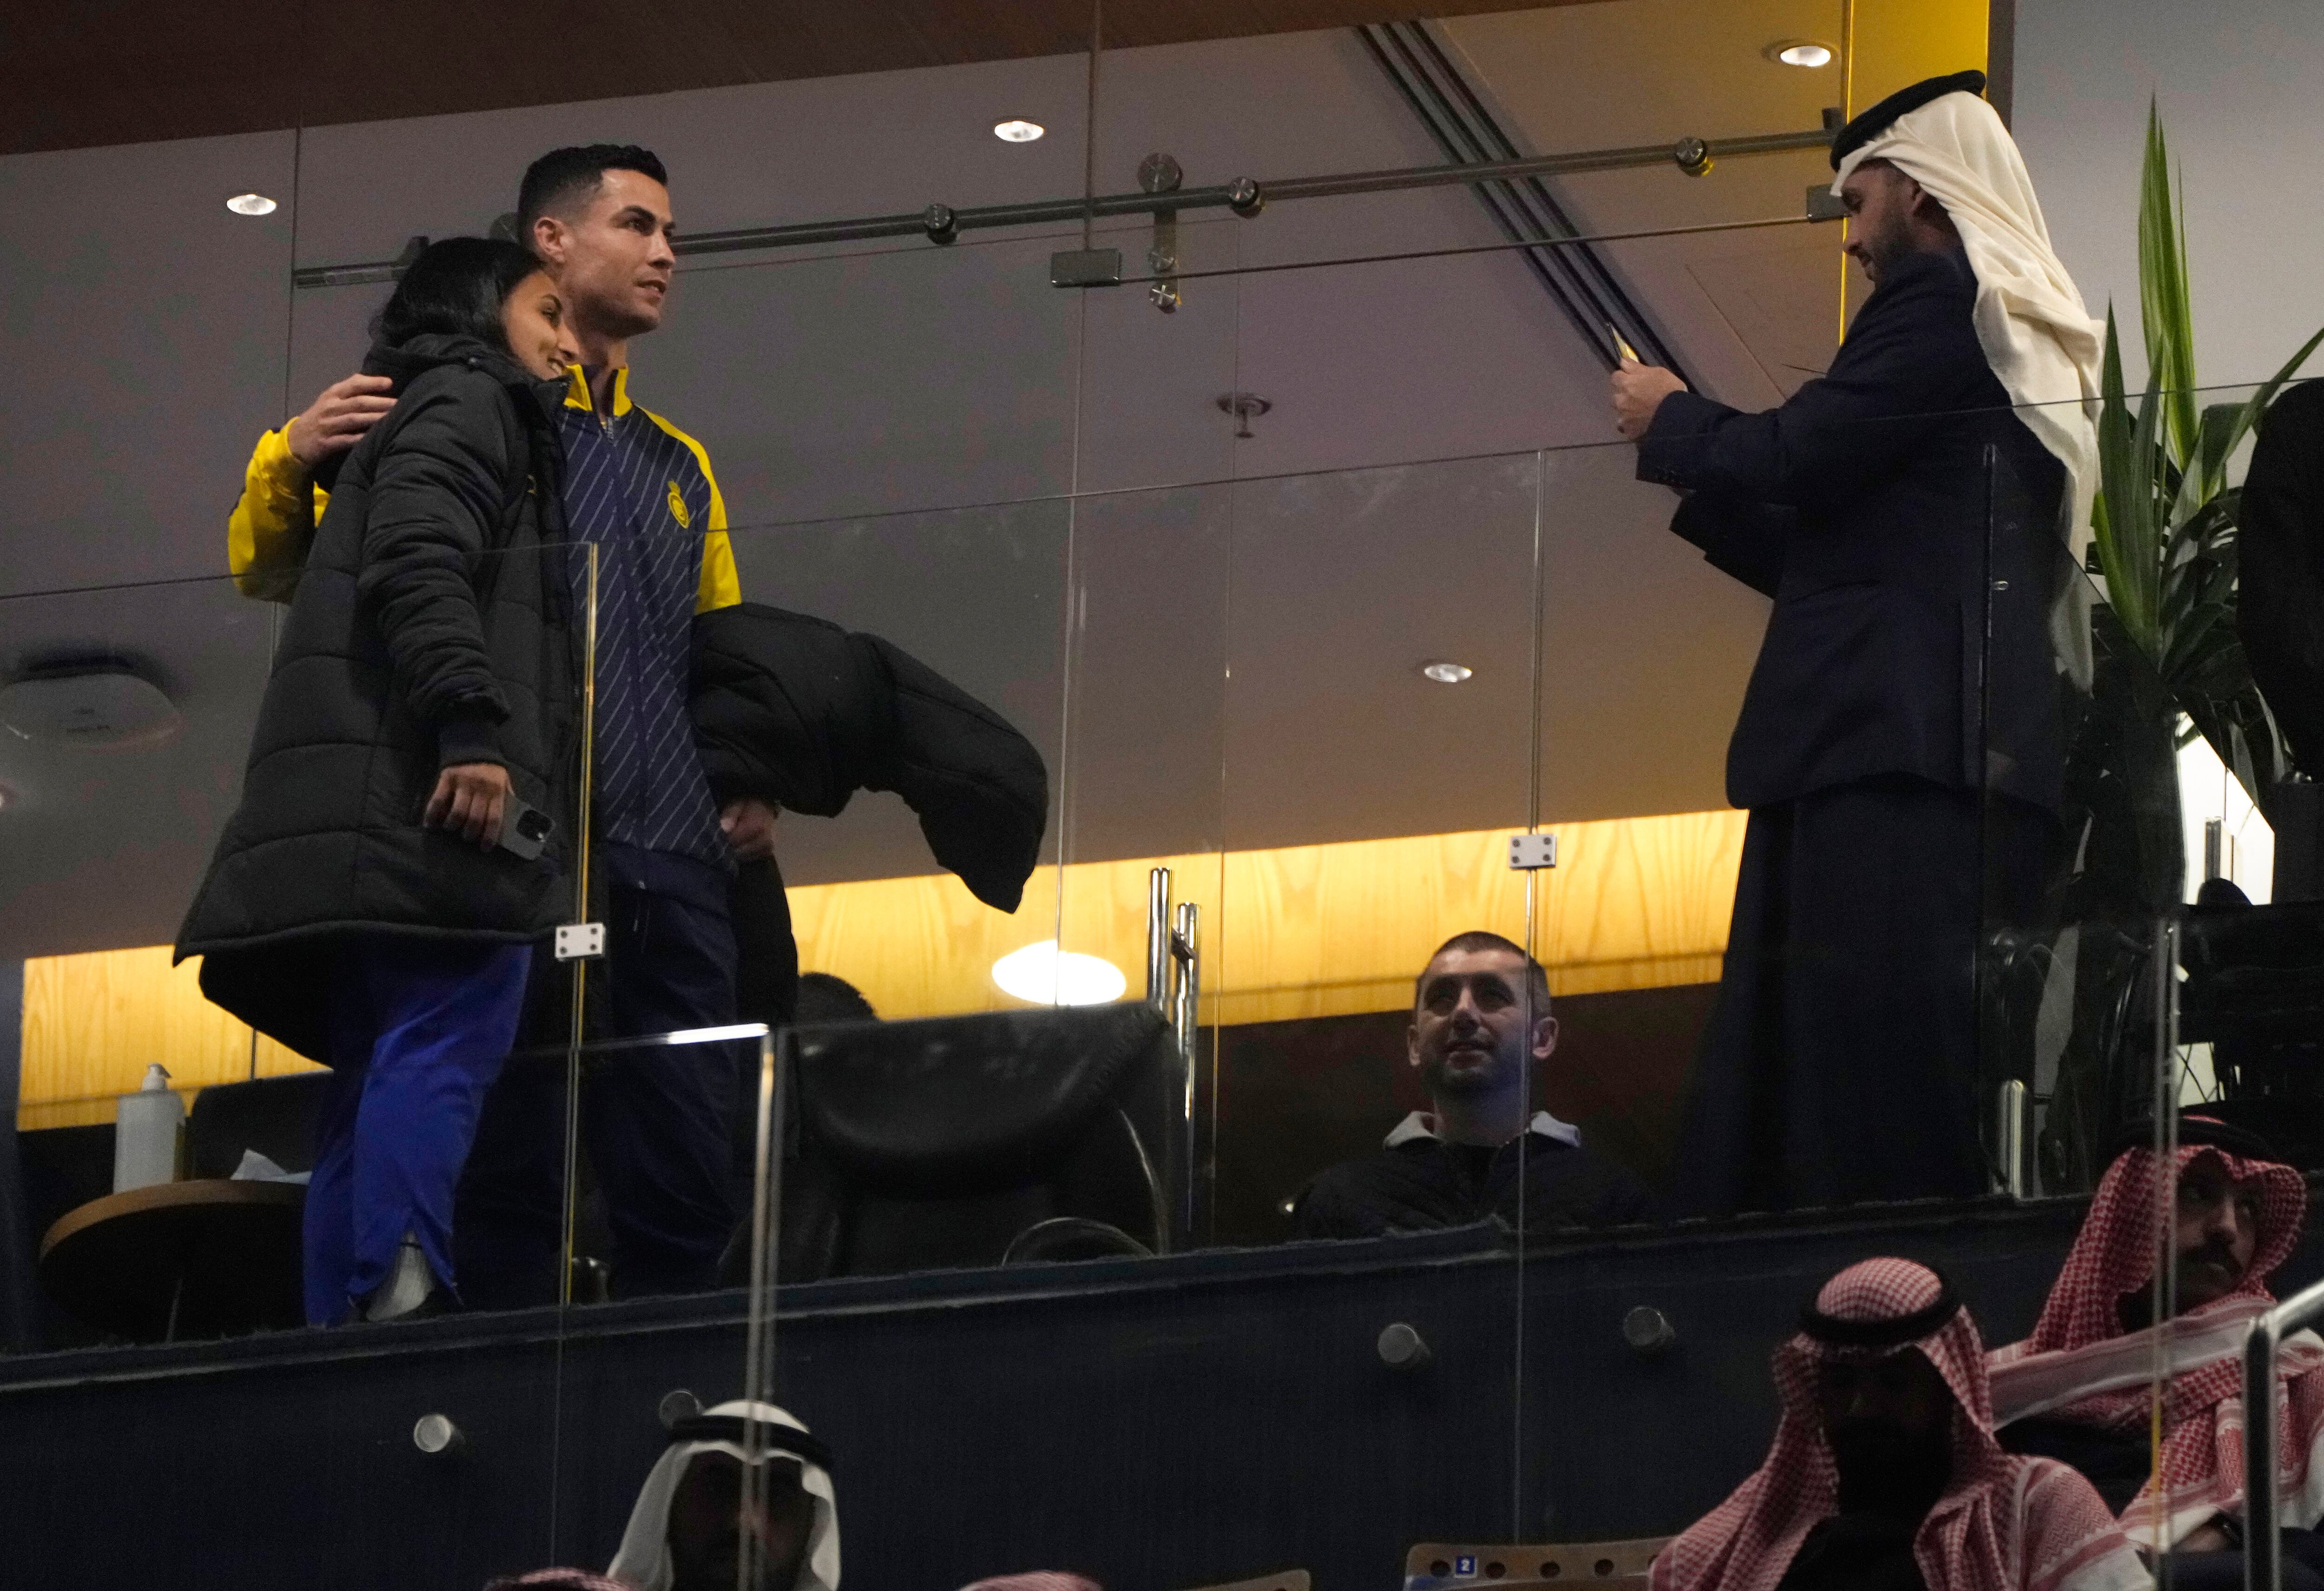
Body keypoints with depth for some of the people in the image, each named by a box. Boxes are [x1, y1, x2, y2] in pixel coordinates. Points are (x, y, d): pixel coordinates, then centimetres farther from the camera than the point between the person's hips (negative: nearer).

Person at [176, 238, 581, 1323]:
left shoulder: (448, 419, 34)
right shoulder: (467, 398, 5)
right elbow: (419, 561, -13)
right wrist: (470, 726, -24)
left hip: (383, 795, 10)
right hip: (427, 779, -10)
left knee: (380, 1075, 2)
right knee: (451, 1030, -21)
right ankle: (398, 1305, -34)